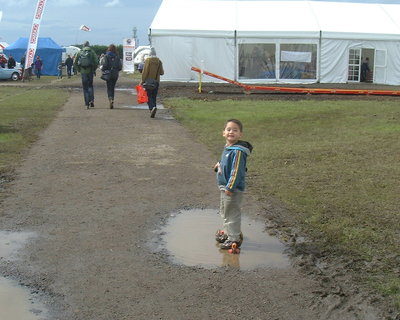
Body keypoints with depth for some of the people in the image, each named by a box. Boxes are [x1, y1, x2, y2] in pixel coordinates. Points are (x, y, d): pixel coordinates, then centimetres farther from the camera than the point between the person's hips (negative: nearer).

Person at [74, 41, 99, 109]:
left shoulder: (79, 53, 5)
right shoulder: (92, 52, 1)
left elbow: (75, 63, 3)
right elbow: (96, 62, -8)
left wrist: (79, 70, 13)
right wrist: (94, 69, 5)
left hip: (83, 72, 1)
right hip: (90, 71, -1)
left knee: (85, 88, 8)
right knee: (90, 86, 16)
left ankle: (87, 104, 4)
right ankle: (91, 100, -3)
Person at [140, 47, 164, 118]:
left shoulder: (147, 60, -8)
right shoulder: (159, 61, 3)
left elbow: (145, 71, -12)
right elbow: (161, 72, 5)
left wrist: (142, 81, -7)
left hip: (148, 81, -4)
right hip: (156, 81, 4)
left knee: (148, 96, -2)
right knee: (154, 96, 10)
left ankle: (152, 107, -25)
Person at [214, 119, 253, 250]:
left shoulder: (238, 151, -25)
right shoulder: (227, 147, 5)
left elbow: (236, 171, -26)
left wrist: (230, 187, -25)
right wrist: (220, 164, 19)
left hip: (233, 189, -10)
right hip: (224, 187, 10)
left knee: (231, 213, 2)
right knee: (224, 211, 24)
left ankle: (234, 239, 14)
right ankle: (227, 233, 40)